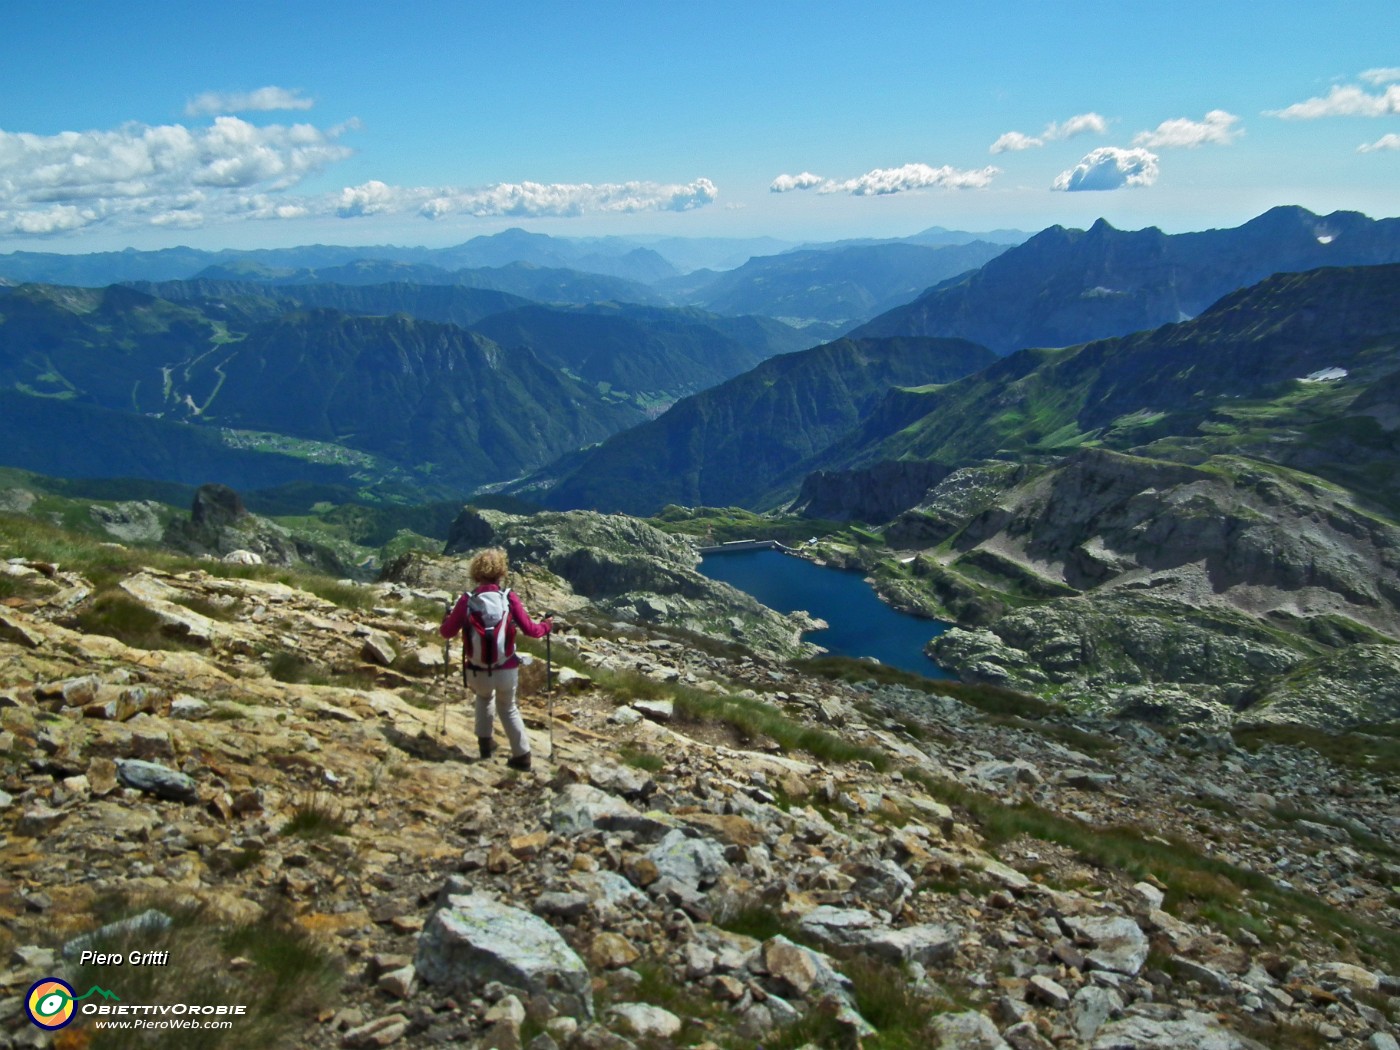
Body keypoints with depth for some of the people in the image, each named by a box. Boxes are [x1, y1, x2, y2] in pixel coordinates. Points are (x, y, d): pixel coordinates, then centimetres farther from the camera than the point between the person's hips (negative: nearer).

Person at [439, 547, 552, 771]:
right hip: (506, 671, -1)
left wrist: (446, 619, 23)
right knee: (508, 707, 24)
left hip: (477, 672, 1)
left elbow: (447, 632, 1)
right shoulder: (509, 597, -8)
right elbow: (530, 630, -6)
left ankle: (485, 742, 33)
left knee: (484, 697, 34)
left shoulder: (467, 599, -7)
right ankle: (521, 755, 22)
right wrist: (547, 625, 15)